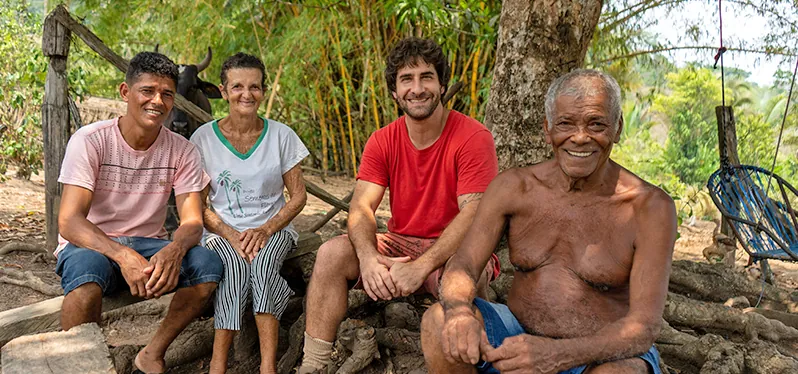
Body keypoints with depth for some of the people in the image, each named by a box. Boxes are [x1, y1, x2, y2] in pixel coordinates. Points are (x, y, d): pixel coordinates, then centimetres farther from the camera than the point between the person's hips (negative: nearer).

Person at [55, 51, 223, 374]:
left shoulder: (182, 151, -3)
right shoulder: (90, 141, -13)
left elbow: (192, 222, -8)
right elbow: (69, 222, -21)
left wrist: (174, 250, -35)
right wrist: (123, 256, -39)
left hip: (149, 246, 3)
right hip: (92, 244, -3)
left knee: (208, 263, -24)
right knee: (87, 269, -38)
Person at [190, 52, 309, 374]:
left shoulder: (281, 135, 1)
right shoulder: (203, 138, 0)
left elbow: (298, 197, 2)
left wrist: (265, 230, -14)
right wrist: (231, 235, -16)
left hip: (273, 228, 0)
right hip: (223, 230, 0)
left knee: (263, 262, -33)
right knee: (236, 266, -33)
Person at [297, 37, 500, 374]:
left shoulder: (473, 138, -13)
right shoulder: (382, 141, 2)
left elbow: (473, 216, -21)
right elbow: (361, 207, -7)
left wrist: (421, 266, -33)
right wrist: (369, 257, -30)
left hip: (456, 250, -4)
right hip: (400, 243, 5)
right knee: (332, 253, -18)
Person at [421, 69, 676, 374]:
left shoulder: (650, 207, -13)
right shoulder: (513, 186, -2)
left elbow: (643, 327, -19)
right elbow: (462, 265, -6)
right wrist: (459, 312, -32)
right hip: (520, 335, 4)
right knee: (439, 321, -22)